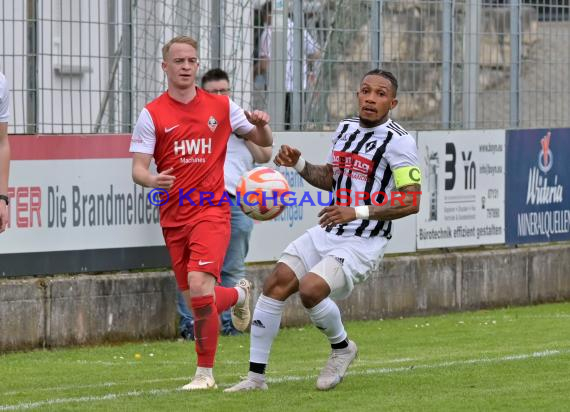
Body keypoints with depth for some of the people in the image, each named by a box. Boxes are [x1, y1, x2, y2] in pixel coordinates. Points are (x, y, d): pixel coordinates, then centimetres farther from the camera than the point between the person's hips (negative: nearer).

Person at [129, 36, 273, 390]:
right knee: (194, 299, 8)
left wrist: (261, 125, -9)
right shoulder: (152, 115, 1)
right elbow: (138, 168, -3)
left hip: (211, 211, -2)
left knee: (199, 287, -21)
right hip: (174, 217, 2)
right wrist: (152, 180, -27)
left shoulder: (221, 107, 5)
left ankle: (206, 372, -9)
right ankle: (239, 294, 44)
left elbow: (264, 142, 14)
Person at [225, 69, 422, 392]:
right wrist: (298, 164, 6)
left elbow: (412, 201, -19)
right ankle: (256, 376, 2)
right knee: (277, 283, -6)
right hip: (327, 232, 7)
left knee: (310, 289, -26)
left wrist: (358, 212, -27)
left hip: (363, 243, -7)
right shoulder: (346, 128, 11)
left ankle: (342, 347, 5)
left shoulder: (398, 141, -13)